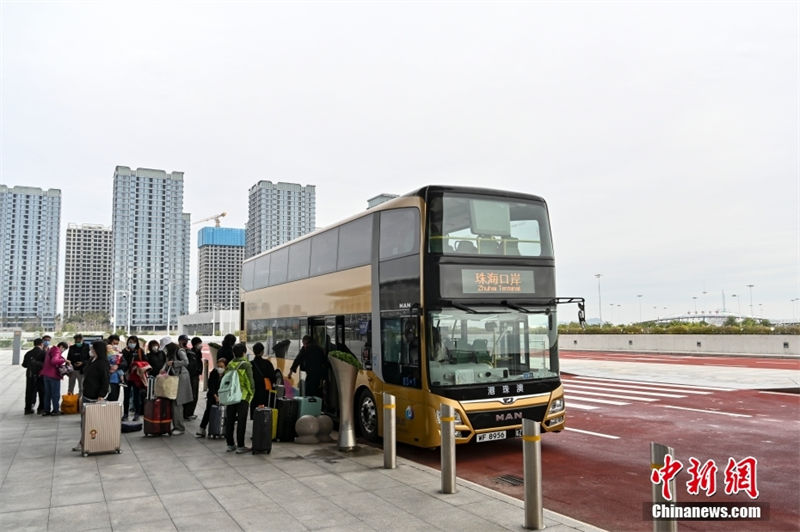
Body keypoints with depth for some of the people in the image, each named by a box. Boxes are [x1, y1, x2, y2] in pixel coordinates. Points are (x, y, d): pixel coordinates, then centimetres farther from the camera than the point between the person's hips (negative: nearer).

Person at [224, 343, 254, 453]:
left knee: (229, 421, 12)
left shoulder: (229, 365, 5)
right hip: (243, 396, -5)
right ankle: (240, 446, 2)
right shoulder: (246, 365, -10)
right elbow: (249, 382, -12)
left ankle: (230, 444, 18)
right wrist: (251, 394, 1)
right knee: (241, 421, 0)